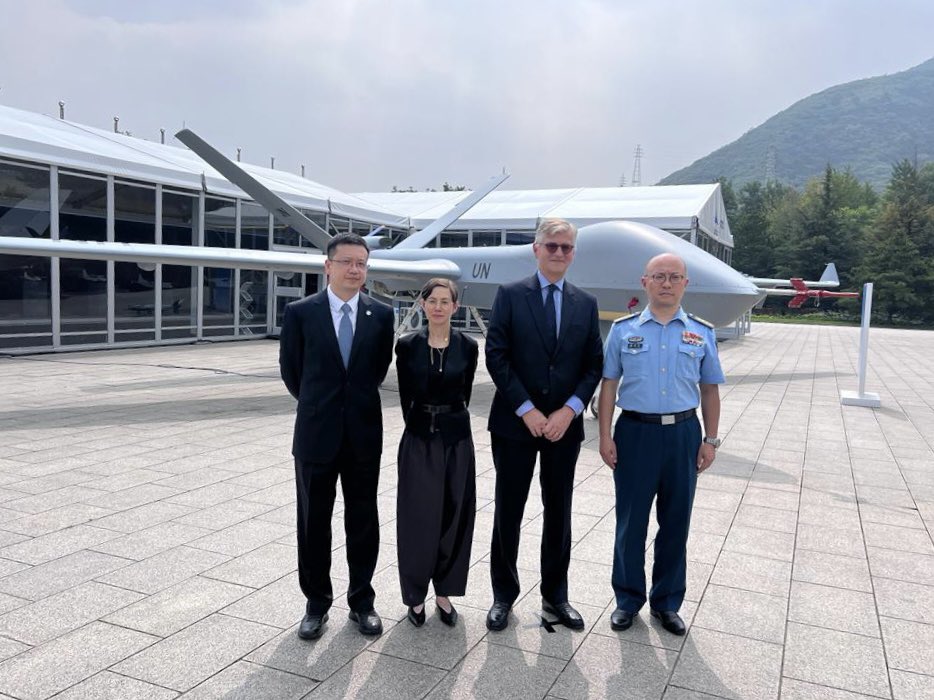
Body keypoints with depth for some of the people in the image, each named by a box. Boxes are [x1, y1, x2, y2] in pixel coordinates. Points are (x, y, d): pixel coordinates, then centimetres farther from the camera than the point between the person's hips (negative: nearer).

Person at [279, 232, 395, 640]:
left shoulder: (381, 315, 1)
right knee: (313, 522, 9)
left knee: (363, 521, 11)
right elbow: (290, 369, 6)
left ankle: (361, 601, 26)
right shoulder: (300, 312, -4)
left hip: (364, 434, 1)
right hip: (316, 434, -1)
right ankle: (316, 603, 25)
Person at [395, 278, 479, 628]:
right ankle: (415, 594, 20)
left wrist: (450, 422, 10)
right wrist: (423, 425, 5)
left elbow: (464, 393, 9)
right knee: (418, 516, 4)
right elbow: (405, 396, 3)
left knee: (454, 516, 7)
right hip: (419, 440, -1)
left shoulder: (468, 346, 0)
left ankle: (444, 592, 23)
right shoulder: (407, 346, -3)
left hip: (456, 440, 1)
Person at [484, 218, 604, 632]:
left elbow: (593, 365, 5)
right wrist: (526, 410, -13)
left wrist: (569, 410, -9)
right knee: (508, 513, 7)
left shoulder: (586, 304, 8)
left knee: (559, 514, 12)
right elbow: (496, 357, -8)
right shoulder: (510, 296, -1)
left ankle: (555, 595, 28)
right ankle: (504, 595, 24)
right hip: (515, 423, -3)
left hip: (564, 425, 3)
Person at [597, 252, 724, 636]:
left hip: (683, 434, 2)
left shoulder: (702, 333, 4)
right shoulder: (623, 329, 0)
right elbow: (608, 384, 1)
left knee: (675, 523, 11)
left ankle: (666, 601, 28)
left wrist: (710, 440, 4)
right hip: (635, 432, -1)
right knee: (631, 521, 7)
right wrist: (605, 436, -3)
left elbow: (709, 389, 8)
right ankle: (628, 598, 25)